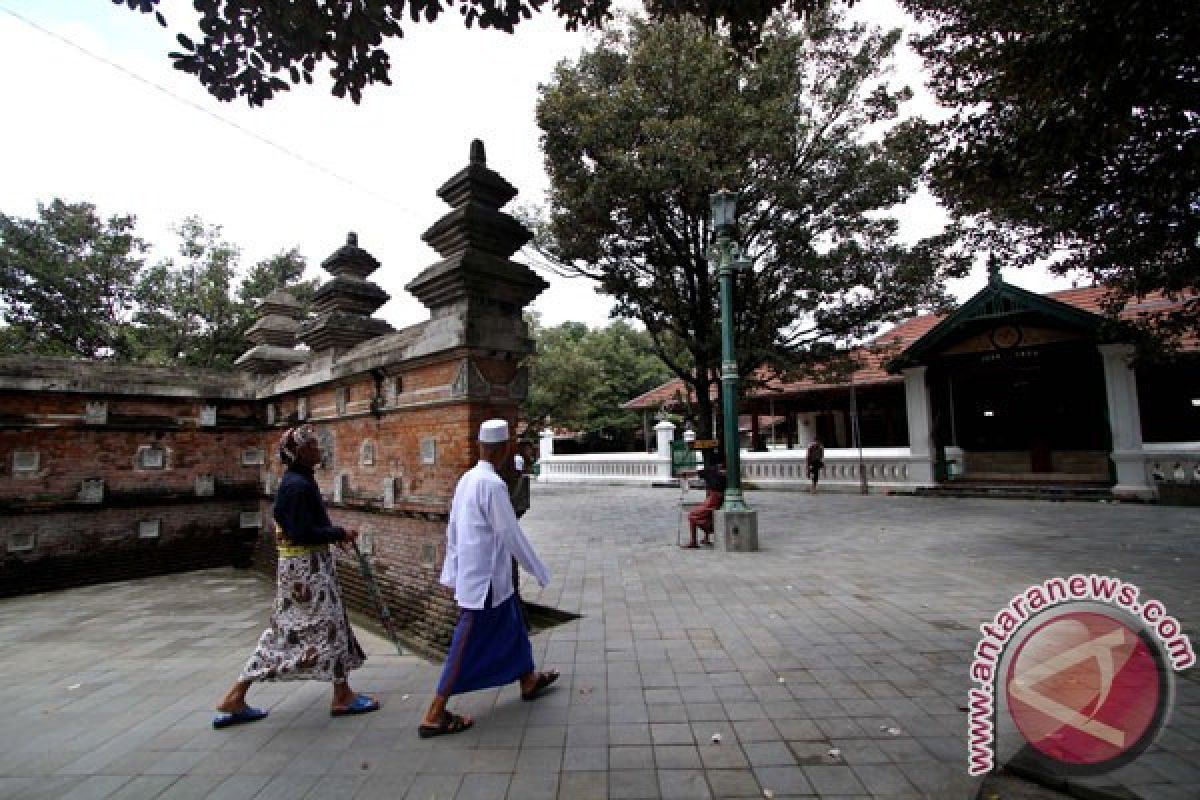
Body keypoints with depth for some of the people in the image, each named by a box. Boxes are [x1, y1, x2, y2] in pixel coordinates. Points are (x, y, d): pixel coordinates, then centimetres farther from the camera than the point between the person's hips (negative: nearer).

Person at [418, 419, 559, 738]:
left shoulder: (466, 479, 2)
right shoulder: (492, 484, -24)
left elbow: (452, 530, 10)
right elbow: (512, 535, -20)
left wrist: (451, 573, 19)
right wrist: (540, 572, -7)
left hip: (471, 576, 9)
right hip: (486, 580, -9)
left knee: (513, 628, 23)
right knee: (469, 646, 4)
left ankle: (528, 681, 42)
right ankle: (434, 716, 17)